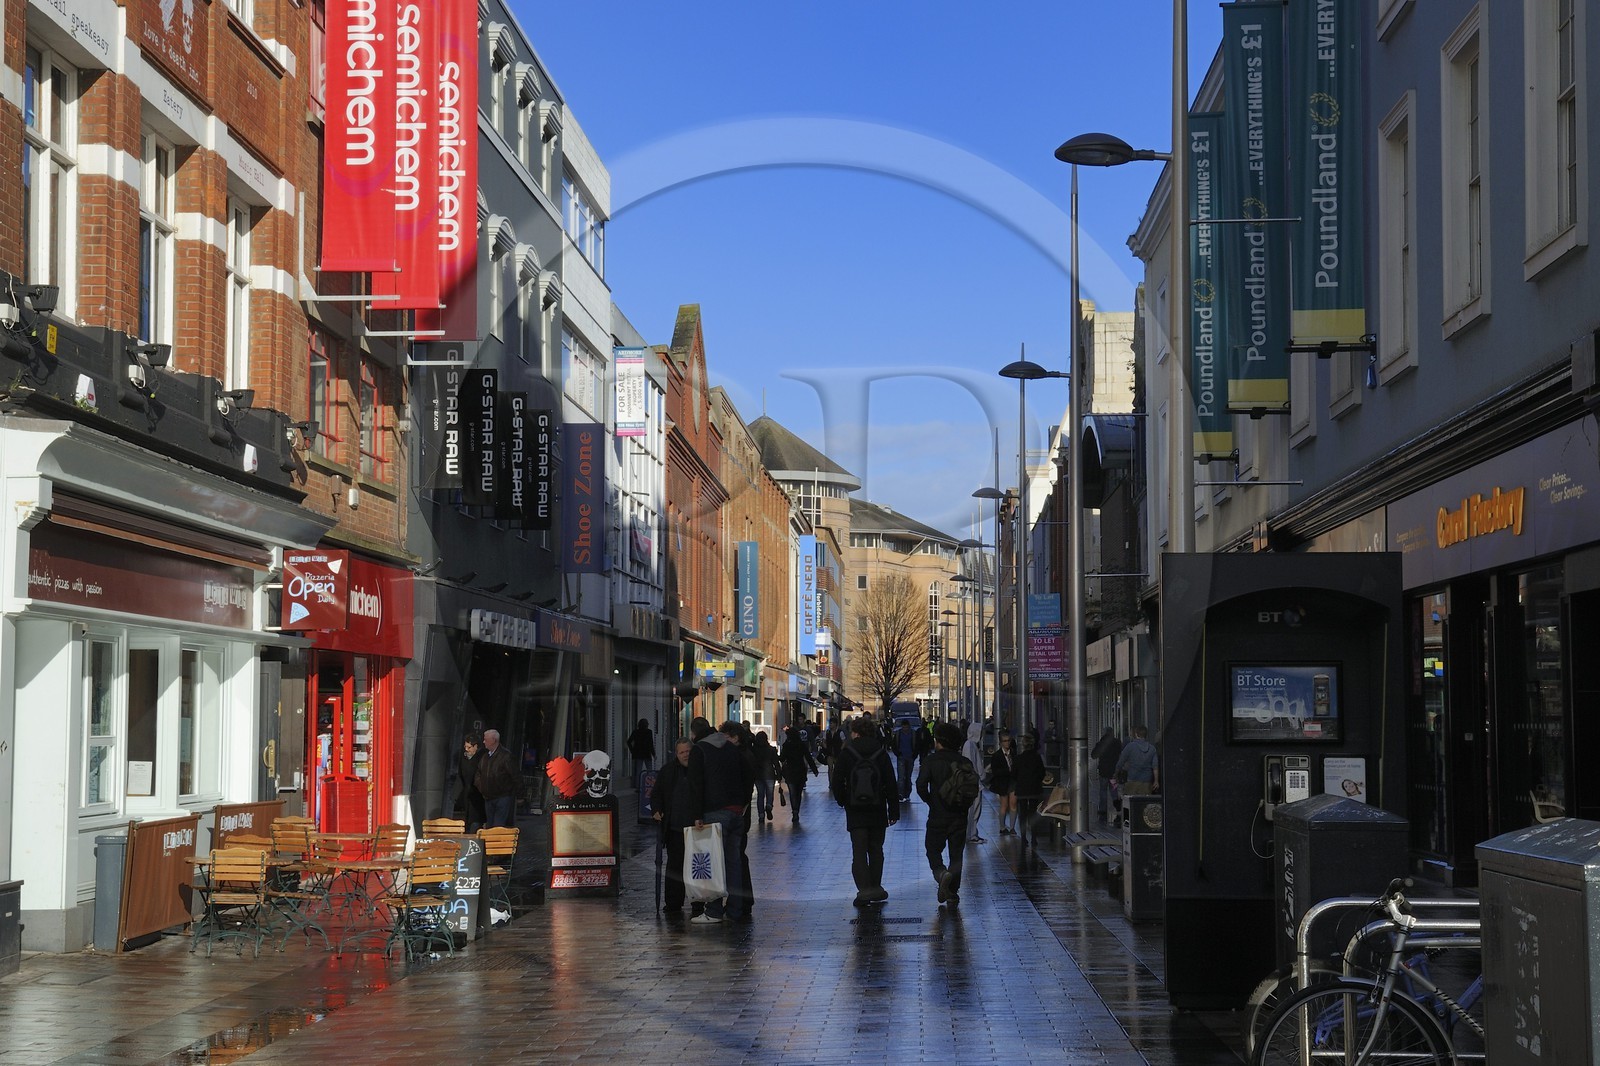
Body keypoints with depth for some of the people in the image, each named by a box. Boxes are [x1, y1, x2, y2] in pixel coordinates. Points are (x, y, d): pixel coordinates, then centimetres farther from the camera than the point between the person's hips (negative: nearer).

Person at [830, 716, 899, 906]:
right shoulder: (881, 753, -1)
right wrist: (894, 810, 5)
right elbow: (890, 784, 0)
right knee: (875, 849, 15)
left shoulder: (846, 753, -6)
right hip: (877, 811, 2)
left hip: (855, 811, -2)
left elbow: (837, 782, -4)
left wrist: (842, 801, 13)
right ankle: (875, 888, 18)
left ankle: (864, 890, -13)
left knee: (859, 851, -1)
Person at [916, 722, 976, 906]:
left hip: (938, 815, -3)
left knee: (933, 850, 10)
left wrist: (930, 802, 1)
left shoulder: (931, 760, -8)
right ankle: (953, 895, 9)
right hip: (960, 816, 3)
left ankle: (942, 874, -20)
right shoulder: (965, 762, 3)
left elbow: (921, 786, -16)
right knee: (956, 855, 11)